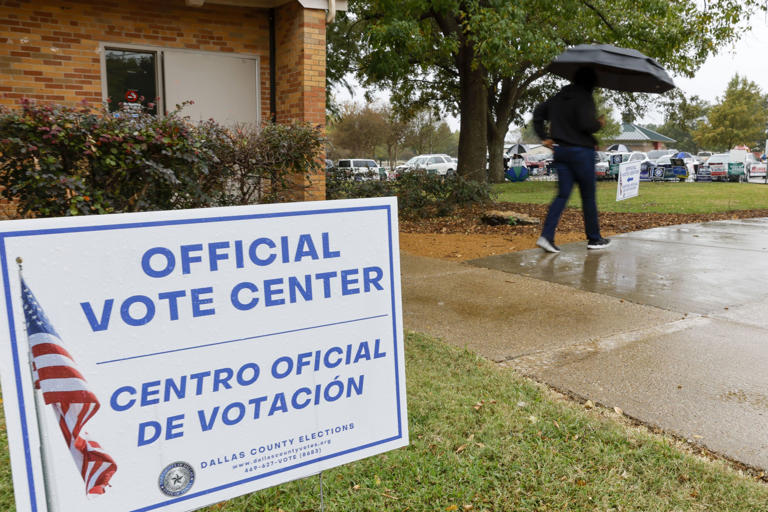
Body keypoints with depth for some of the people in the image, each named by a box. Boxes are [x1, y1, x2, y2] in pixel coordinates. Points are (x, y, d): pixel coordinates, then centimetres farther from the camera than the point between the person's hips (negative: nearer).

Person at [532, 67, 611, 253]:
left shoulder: (558, 98, 11)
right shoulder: (584, 98, -12)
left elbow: (538, 112, 17)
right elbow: (587, 124, -22)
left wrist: (544, 137, 16)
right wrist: (600, 123, -1)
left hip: (560, 151, 6)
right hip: (581, 152, -6)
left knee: (562, 194, 6)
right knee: (588, 196, 6)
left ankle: (546, 235, -9)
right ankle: (594, 238, 17)